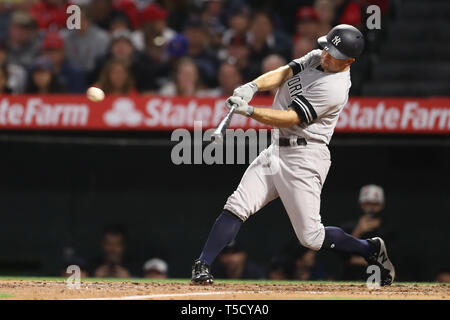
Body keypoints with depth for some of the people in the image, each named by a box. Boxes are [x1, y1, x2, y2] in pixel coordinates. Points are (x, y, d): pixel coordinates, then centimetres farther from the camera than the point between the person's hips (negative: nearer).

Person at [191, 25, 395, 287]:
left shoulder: (334, 88, -19)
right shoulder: (317, 58, 8)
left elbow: (290, 118, -22)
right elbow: (283, 73, -2)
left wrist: (249, 111, -28)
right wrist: (252, 87, -21)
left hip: (304, 159, -8)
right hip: (277, 150, 8)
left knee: (311, 238, -5)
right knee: (237, 206, -7)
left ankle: (371, 249, 16)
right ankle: (202, 267, -8)